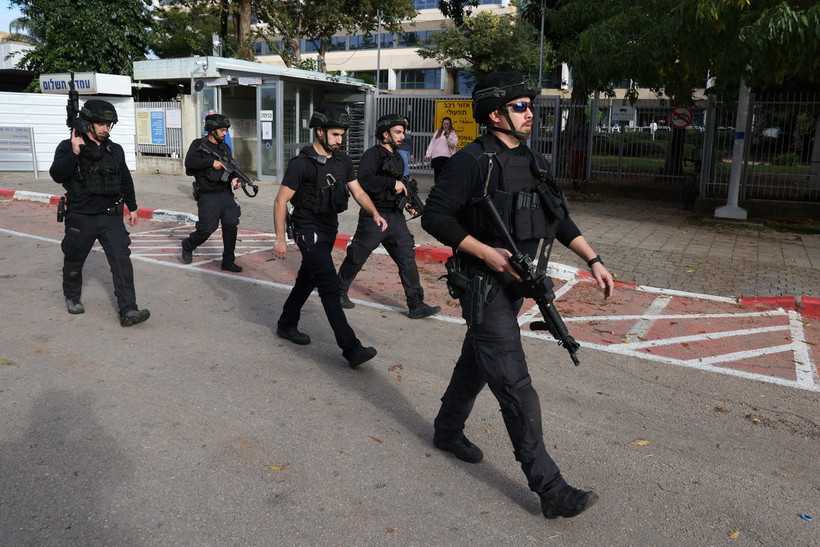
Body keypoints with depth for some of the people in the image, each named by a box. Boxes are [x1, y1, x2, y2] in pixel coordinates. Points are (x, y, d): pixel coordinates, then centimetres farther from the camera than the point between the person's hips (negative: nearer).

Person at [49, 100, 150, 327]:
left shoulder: (115, 150, 9)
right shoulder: (68, 147, -4)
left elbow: (126, 180, 19)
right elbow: (57, 175, -18)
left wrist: (132, 207, 21)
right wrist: (74, 153, -28)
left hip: (111, 217, 2)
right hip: (81, 217, -2)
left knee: (122, 260, -11)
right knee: (74, 261, 14)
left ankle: (128, 311, -14)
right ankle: (72, 298, 41)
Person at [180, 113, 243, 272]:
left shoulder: (225, 148, 16)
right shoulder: (199, 144, -1)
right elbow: (190, 161, -15)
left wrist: (234, 178, -5)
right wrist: (212, 162, -19)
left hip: (226, 193, 5)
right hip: (208, 195, -5)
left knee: (231, 226, -1)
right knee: (206, 229, -6)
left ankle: (228, 261, 10)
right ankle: (187, 246, 25)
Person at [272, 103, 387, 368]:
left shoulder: (342, 160, 5)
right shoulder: (301, 164, -15)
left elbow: (358, 191, 6)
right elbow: (280, 201, -13)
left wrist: (374, 214, -13)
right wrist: (280, 239, -15)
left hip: (330, 229, 8)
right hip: (309, 230, -8)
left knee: (307, 279, 20)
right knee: (330, 288, -14)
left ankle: (286, 325, 39)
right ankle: (351, 348, -16)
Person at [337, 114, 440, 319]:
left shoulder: (397, 158, 15)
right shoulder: (372, 154, -10)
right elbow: (364, 180, -28)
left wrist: (406, 201, 10)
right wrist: (392, 183, -24)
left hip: (395, 217, 7)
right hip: (373, 217, -7)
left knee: (407, 258, 0)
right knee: (356, 258, 6)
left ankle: (416, 305, 3)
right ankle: (339, 292, 29)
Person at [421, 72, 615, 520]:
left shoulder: (535, 162, 10)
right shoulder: (473, 161, -15)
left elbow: (560, 219, 15)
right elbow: (435, 217, -17)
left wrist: (593, 260, 7)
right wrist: (486, 252, -23)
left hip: (516, 284, 8)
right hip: (486, 287, -8)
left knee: (476, 363, 22)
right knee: (515, 386, -6)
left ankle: (448, 430, 43)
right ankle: (550, 489, 0)